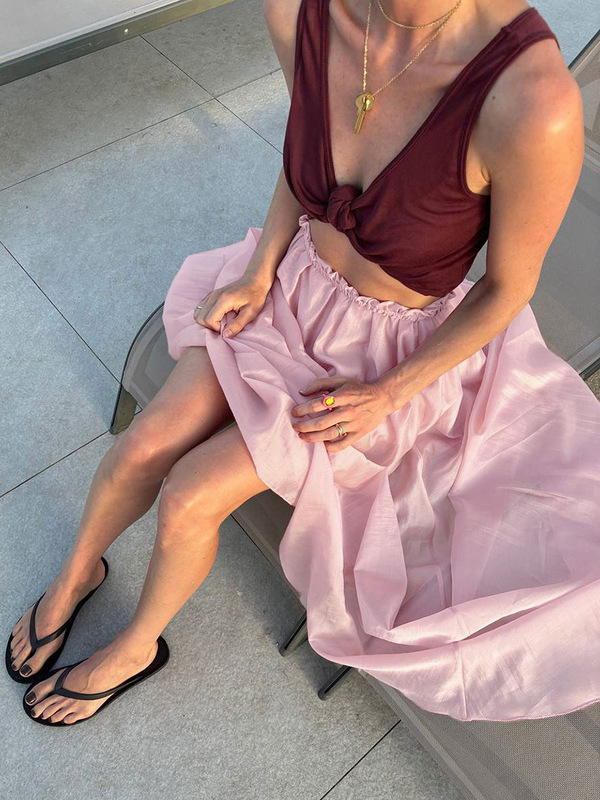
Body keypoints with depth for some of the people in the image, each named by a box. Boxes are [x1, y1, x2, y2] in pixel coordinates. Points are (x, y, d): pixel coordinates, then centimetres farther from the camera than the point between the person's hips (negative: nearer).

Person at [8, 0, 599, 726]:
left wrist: (391, 395, -15)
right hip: (295, 293, 4)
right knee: (143, 447, -6)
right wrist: (259, 272, -6)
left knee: (188, 497, -10)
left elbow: (509, 287, -17)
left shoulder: (535, 101, -35)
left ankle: (135, 647, 24)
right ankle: (76, 572, 30)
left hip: (399, 356, -3)